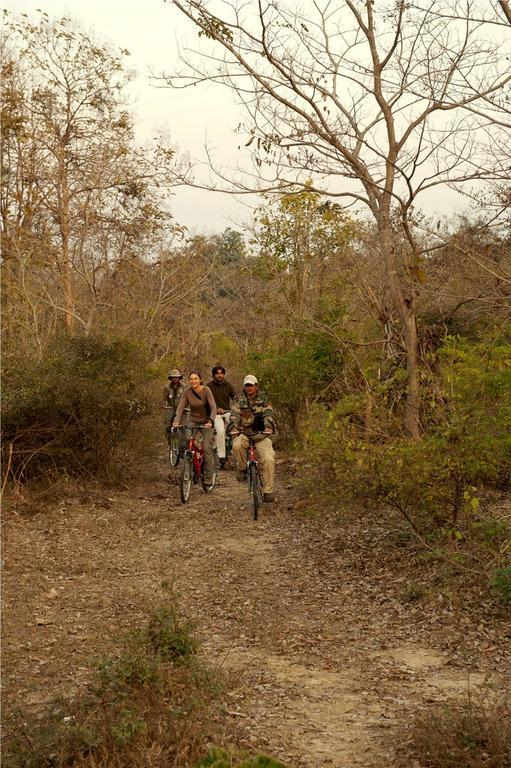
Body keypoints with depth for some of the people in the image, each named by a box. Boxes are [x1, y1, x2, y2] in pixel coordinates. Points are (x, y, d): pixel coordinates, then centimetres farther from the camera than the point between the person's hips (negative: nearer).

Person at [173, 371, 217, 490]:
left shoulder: (206, 390, -17)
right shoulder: (187, 392, -8)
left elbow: (213, 407, -25)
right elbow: (180, 407, -12)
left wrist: (210, 421, -40)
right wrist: (176, 421, -28)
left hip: (206, 422, -3)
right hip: (193, 421, 3)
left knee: (207, 448, -12)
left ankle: (208, 480, -5)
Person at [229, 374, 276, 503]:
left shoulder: (264, 398, 2)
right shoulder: (240, 400, 5)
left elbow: (268, 414, -11)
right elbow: (234, 415, -9)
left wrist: (269, 427, -31)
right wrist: (233, 427, -29)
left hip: (261, 434, 0)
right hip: (244, 433, 0)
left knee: (268, 459, -18)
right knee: (237, 445, -35)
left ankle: (268, 491, -8)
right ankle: (242, 468, -6)